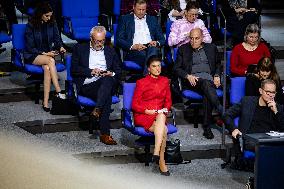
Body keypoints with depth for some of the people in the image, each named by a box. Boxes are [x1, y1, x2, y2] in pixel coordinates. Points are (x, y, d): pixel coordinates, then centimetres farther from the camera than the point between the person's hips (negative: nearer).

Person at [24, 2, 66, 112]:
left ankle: (45, 103, -37)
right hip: (33, 56, -3)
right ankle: (58, 92, -38)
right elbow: (30, 48, -8)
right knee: (51, 61, -36)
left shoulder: (52, 24, 5)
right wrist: (44, 53, -19)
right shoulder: (31, 26, -8)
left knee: (47, 68, -33)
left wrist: (60, 47, -7)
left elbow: (57, 38, 15)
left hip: (49, 53, 3)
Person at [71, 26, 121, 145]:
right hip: (87, 86, -2)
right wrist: (91, 71, -8)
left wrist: (112, 74, -4)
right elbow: (74, 69, 5)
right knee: (107, 96, -36)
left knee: (108, 79, -38)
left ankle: (97, 110, -50)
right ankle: (105, 133, -45)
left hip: (107, 84, 2)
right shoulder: (80, 49, 17)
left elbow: (119, 71, 20)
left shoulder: (110, 51, 26)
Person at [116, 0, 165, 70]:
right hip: (134, 51, -2)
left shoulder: (152, 19, 24)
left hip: (150, 48, 2)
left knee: (153, 49, -34)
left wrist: (157, 43, -4)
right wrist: (133, 46, -13)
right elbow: (119, 40, 5)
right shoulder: (125, 19, 15)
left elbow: (162, 39, 22)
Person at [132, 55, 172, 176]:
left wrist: (165, 109, 0)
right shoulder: (142, 82, 4)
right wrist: (147, 111, -14)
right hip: (143, 116, -3)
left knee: (161, 116, -36)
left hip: (160, 115, 3)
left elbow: (168, 101, 21)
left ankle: (156, 152, -41)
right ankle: (161, 162, -33)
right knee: (164, 129, -33)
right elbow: (135, 105, 2)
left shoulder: (165, 81, 17)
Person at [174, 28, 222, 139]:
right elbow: (177, 68, 11)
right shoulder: (183, 49, 16)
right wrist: (188, 76, -7)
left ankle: (207, 127, -33)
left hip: (209, 79, 1)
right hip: (192, 80, -1)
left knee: (207, 94, -34)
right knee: (206, 83, -37)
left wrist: (217, 76, 5)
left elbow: (218, 64, 26)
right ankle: (221, 111, -47)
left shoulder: (211, 48, 22)